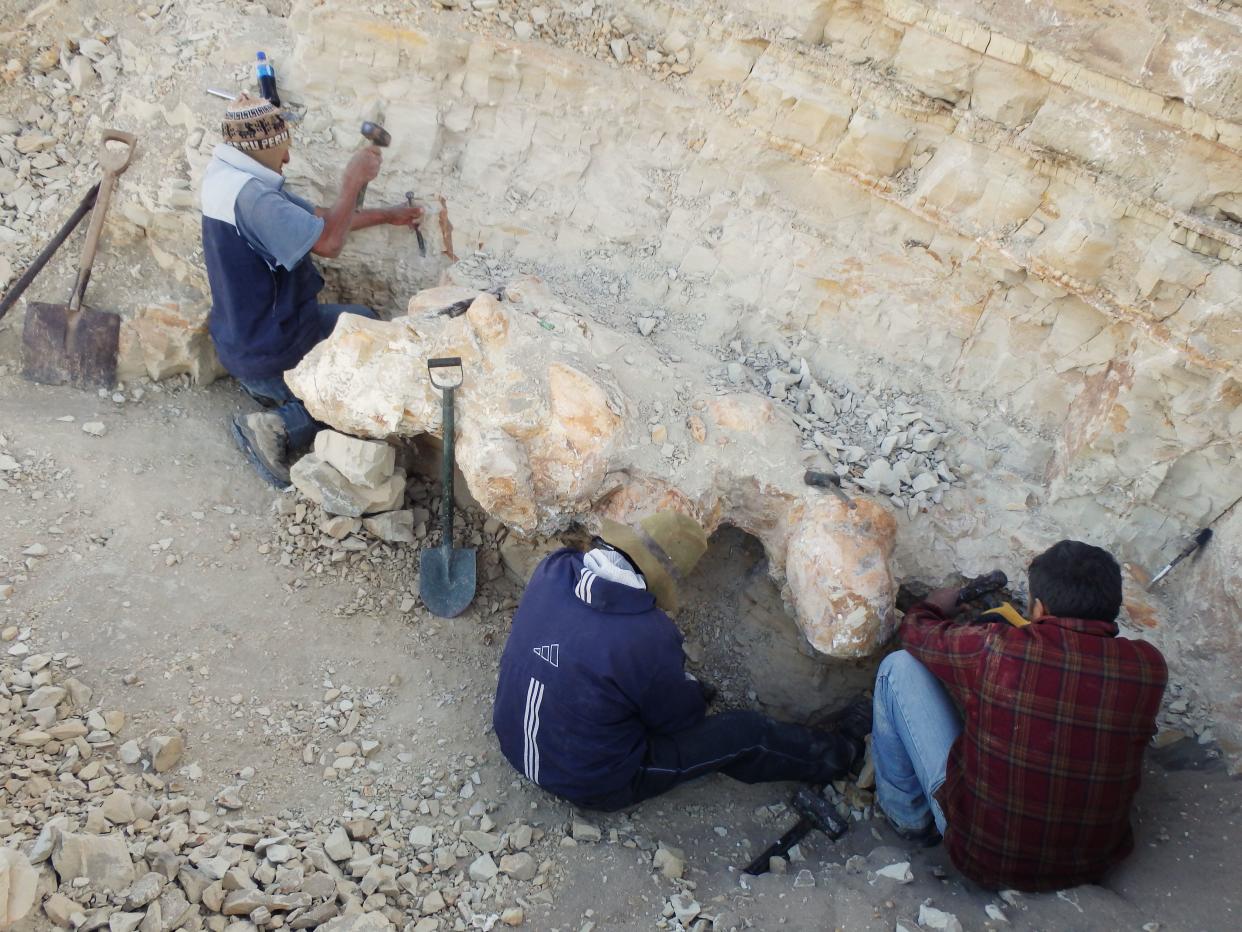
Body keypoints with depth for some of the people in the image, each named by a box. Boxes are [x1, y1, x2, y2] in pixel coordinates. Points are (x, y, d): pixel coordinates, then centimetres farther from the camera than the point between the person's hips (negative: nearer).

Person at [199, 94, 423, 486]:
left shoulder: (228, 175, 5)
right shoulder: (250, 195, -28)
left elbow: (317, 216, 12)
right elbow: (328, 241, -29)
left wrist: (386, 215, 16)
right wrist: (353, 180, -18)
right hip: (271, 352, -10)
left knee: (364, 319, 23)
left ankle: (271, 393, 13)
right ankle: (282, 428, -6)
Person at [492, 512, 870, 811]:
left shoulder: (552, 570, -17)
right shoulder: (647, 637, -34)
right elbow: (682, 718, -15)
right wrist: (689, 688, 7)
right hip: (590, 784, -6)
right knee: (745, 733, 7)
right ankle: (833, 755, 31)